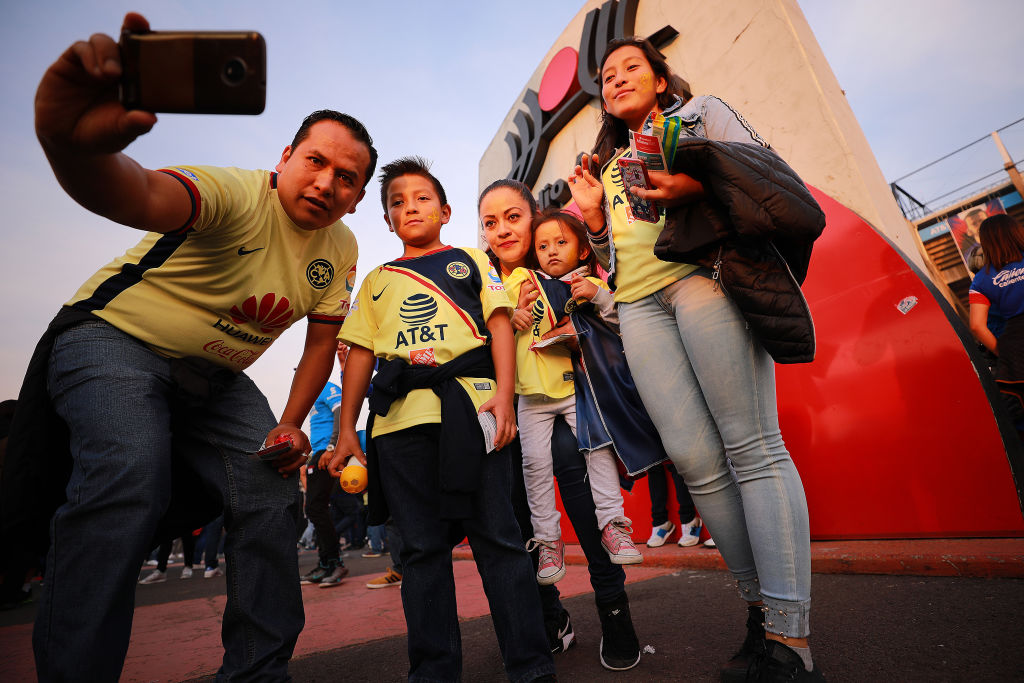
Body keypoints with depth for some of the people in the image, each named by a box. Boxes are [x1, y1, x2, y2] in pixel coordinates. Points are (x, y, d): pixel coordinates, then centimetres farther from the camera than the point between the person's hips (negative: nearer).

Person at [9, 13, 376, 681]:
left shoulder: (340, 248, -3)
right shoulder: (237, 195, -22)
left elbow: (324, 339, 1)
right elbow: (141, 196, -44)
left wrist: (290, 425, -7)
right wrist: (73, 144, -67)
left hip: (217, 380, 6)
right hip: (116, 340, -5)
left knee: (273, 494, -5)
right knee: (130, 480, -30)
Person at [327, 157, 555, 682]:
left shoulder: (470, 260, 18)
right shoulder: (377, 280, 24)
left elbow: (500, 324, 7)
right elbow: (360, 354, 18)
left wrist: (503, 394, -8)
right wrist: (346, 431, 10)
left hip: (468, 405, -2)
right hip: (399, 416, 3)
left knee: (495, 536, -2)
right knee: (422, 546, 6)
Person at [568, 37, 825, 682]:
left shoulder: (704, 113, 22)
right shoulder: (608, 163, 34)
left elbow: (766, 178, 7)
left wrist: (699, 188, -11)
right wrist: (595, 215, 12)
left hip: (704, 272, -4)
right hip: (639, 303, 4)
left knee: (752, 445, -15)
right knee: (694, 456, -7)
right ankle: (760, 607, 6)